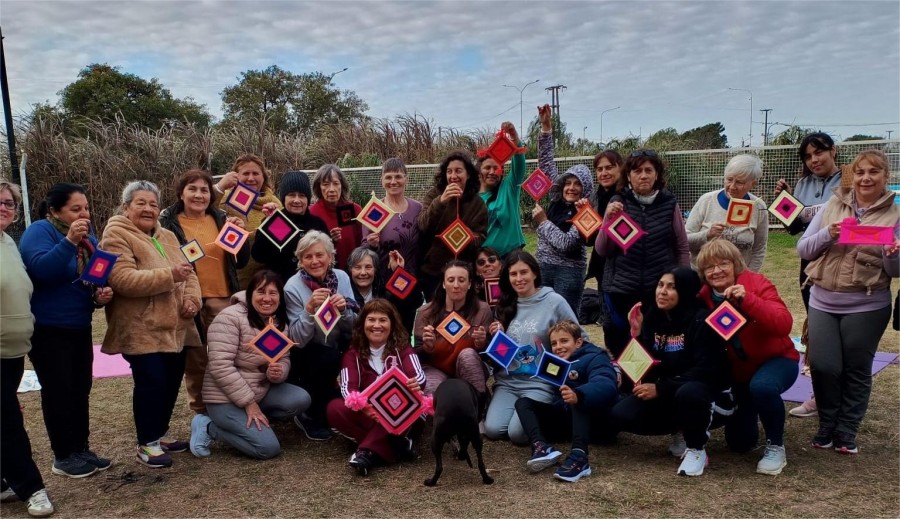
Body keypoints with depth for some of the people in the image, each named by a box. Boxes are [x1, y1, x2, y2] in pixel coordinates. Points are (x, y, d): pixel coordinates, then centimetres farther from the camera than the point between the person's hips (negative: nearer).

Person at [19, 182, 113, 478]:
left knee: (81, 390, 11)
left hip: (79, 328, 7)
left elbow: (96, 280, 17)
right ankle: (63, 457, 9)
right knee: (59, 392, -1)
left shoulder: (89, 240, 9)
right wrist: (68, 241, -37)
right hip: (48, 330, -7)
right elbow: (41, 270, -29)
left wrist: (101, 296, -4)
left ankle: (82, 449, 22)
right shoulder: (40, 231, -12)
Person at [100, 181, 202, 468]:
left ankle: (160, 433, 31)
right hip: (141, 329, -8)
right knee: (152, 384, -6)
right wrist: (169, 275, -28)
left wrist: (192, 298, -6)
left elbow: (188, 272, 14)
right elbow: (122, 280, -23)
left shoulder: (167, 236, 15)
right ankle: (147, 443, 11)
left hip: (174, 327, 8)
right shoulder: (116, 235, -9)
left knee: (172, 382, 14)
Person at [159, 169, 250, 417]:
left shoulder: (221, 219, 9)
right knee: (196, 364, 5)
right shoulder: (168, 222, -1)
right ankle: (202, 415, 21)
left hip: (224, 300, 3)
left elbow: (241, 262, 9)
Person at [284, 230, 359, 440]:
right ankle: (311, 417, -8)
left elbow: (353, 329, -5)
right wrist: (309, 308, -36)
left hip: (336, 347, 4)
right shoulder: (293, 287, -18)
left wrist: (343, 310, -26)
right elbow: (298, 340, -22)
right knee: (329, 359, -33)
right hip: (306, 354, -4)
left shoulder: (342, 277, -8)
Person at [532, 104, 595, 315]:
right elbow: (546, 162, 8)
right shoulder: (557, 200, 7)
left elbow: (566, 243, -18)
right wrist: (545, 126, 3)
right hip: (543, 266, 6)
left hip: (569, 271, -6)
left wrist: (543, 221, -10)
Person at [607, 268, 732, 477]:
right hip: (667, 395, 6)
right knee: (620, 416, -15)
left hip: (710, 394, -6)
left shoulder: (702, 320, -17)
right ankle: (681, 431, 9)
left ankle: (697, 449, -12)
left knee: (688, 392, -41)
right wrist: (637, 334, -14)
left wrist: (660, 389, -26)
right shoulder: (653, 318, 2)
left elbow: (705, 371, -24)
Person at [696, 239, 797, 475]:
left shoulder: (756, 283, -20)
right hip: (739, 371, 4)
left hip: (776, 360, -4)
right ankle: (751, 411, 41)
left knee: (762, 386, -40)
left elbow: (784, 325, -35)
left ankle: (775, 447, -14)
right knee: (739, 442, 6)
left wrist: (747, 299, -44)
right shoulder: (704, 298, -9)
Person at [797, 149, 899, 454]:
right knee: (823, 367, -1)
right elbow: (803, 249, 3)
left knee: (856, 371, 8)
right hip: (823, 302, 1)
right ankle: (826, 427, 21)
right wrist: (827, 235, -15)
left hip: (866, 307, -1)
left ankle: (846, 433, 23)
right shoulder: (833, 206, 4)